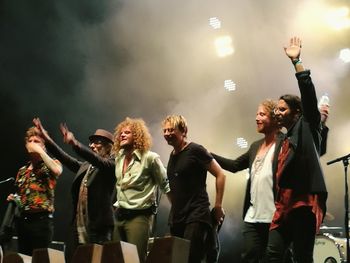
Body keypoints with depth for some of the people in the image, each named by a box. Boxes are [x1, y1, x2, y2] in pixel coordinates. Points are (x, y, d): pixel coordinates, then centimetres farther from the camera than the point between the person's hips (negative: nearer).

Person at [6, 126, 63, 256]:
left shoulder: (51, 165, 2)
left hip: (41, 220, -6)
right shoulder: (22, 170, 18)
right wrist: (13, 198, 4)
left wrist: (40, 150, -13)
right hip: (22, 220, 6)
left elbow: (57, 171, -23)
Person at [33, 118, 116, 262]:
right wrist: (47, 139, 5)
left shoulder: (111, 165, -2)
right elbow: (65, 158, 15)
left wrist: (75, 143, -34)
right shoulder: (85, 166, 19)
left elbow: (96, 159, -20)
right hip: (78, 226, 7)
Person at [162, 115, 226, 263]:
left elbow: (220, 175, -8)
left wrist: (218, 206, -9)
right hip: (176, 217, 8)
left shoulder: (195, 150, -8)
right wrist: (175, 206, 16)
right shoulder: (173, 155, 14)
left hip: (196, 216, -8)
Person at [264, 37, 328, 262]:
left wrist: (296, 62, -8)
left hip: (305, 203, -7)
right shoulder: (281, 140, 25)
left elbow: (308, 94, -7)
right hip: (284, 205, 7)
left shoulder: (307, 127, 6)